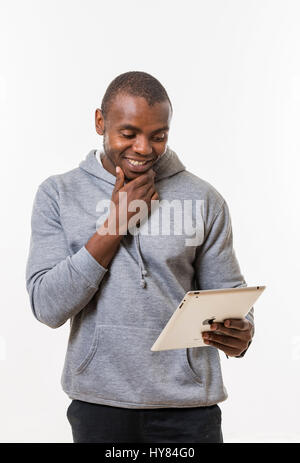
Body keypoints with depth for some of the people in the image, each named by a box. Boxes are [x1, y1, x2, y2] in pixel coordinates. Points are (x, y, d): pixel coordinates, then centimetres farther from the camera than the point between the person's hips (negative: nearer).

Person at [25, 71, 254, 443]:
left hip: (188, 403, 0)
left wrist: (240, 333, -19)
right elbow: (48, 308, -9)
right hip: (99, 401, 0)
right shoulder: (58, 194, -1)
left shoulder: (204, 199, -1)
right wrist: (116, 222, -13)